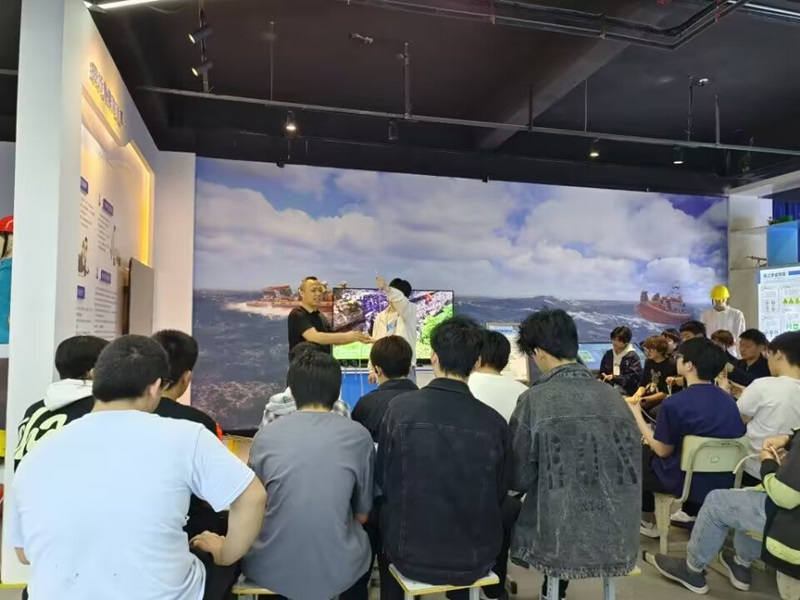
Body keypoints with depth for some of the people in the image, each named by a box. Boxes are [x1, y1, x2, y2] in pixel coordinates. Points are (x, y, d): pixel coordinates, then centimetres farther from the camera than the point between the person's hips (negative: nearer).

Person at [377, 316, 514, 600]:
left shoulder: (400, 407, -14)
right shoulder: (493, 422, -14)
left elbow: (383, 482, -3)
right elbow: (498, 495, 0)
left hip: (410, 555, 0)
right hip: (474, 560, 1)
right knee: (510, 507, 29)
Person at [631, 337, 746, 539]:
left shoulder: (674, 403, -23)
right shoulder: (728, 399, -2)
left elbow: (663, 451, -13)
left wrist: (636, 415, -3)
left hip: (690, 484, -6)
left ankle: (647, 522, 29)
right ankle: (691, 513, 33)